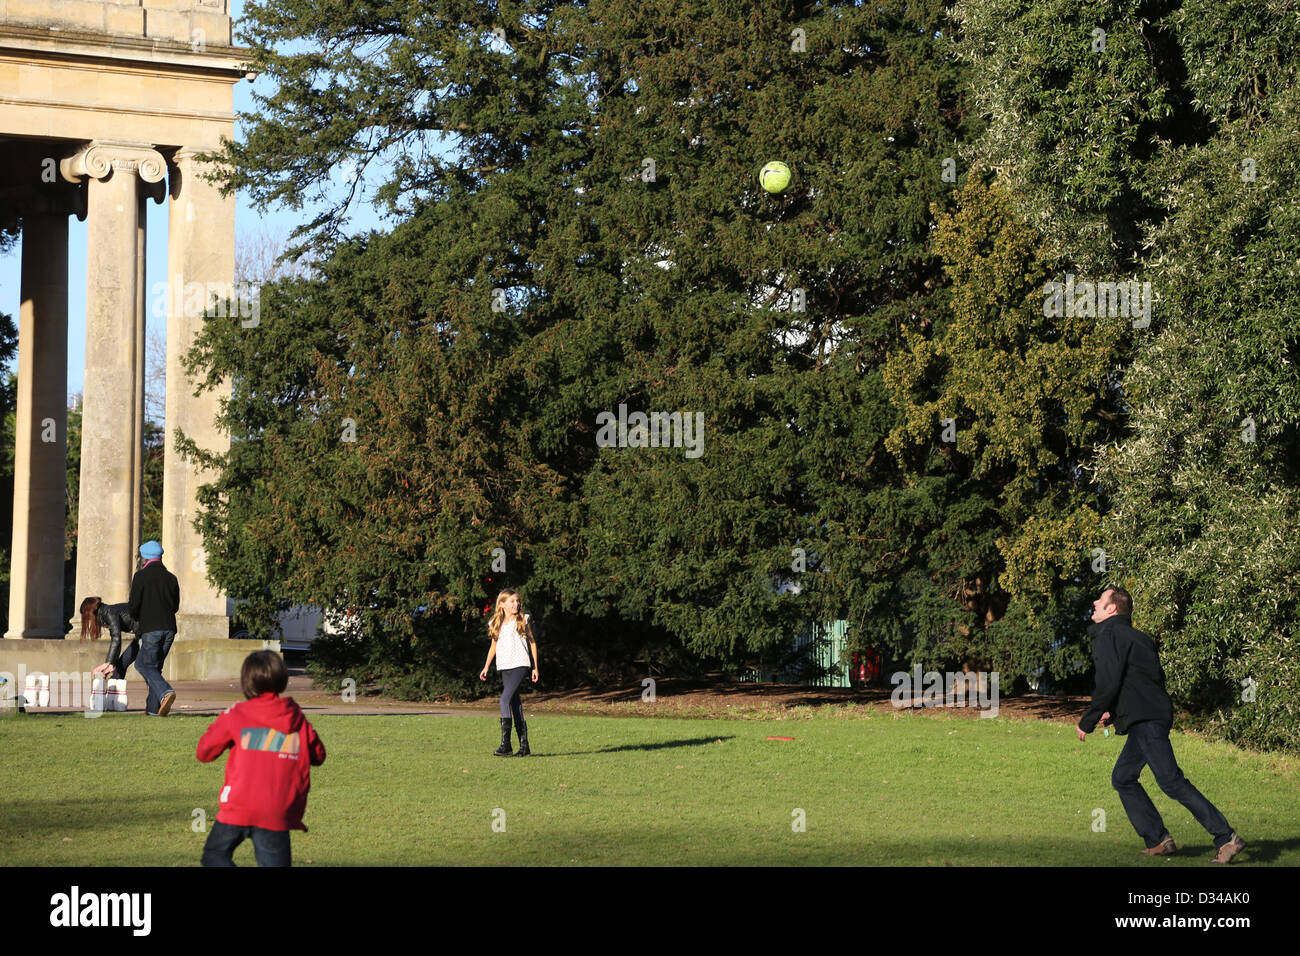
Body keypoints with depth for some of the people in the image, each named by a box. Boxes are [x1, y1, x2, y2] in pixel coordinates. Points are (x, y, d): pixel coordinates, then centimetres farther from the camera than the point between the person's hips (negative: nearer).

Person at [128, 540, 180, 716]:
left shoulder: (141, 576, -3)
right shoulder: (171, 577, 12)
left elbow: (134, 604, -7)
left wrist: (137, 619, 13)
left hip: (151, 628, -5)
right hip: (169, 627, 5)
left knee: (146, 665, -3)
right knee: (155, 665, 12)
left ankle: (165, 692, -27)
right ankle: (153, 708, 8)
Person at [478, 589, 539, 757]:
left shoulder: (523, 620, 2)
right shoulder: (496, 623, 11)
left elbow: (532, 642, 7)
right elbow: (494, 646, 20)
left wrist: (535, 667, 6)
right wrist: (486, 667, 14)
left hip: (520, 665, -5)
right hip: (505, 667, 5)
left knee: (505, 699, -19)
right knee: (515, 703, 7)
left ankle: (505, 744, -20)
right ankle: (524, 746, 12)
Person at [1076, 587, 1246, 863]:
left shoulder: (1110, 635, -8)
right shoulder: (1134, 636, 21)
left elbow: (1108, 684, -16)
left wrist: (1087, 723, -7)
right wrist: (1114, 710, 21)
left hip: (1146, 721, -10)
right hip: (1156, 714, 10)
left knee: (1171, 781, -12)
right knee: (1122, 778, 15)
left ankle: (1226, 837, -14)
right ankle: (1158, 840, 12)